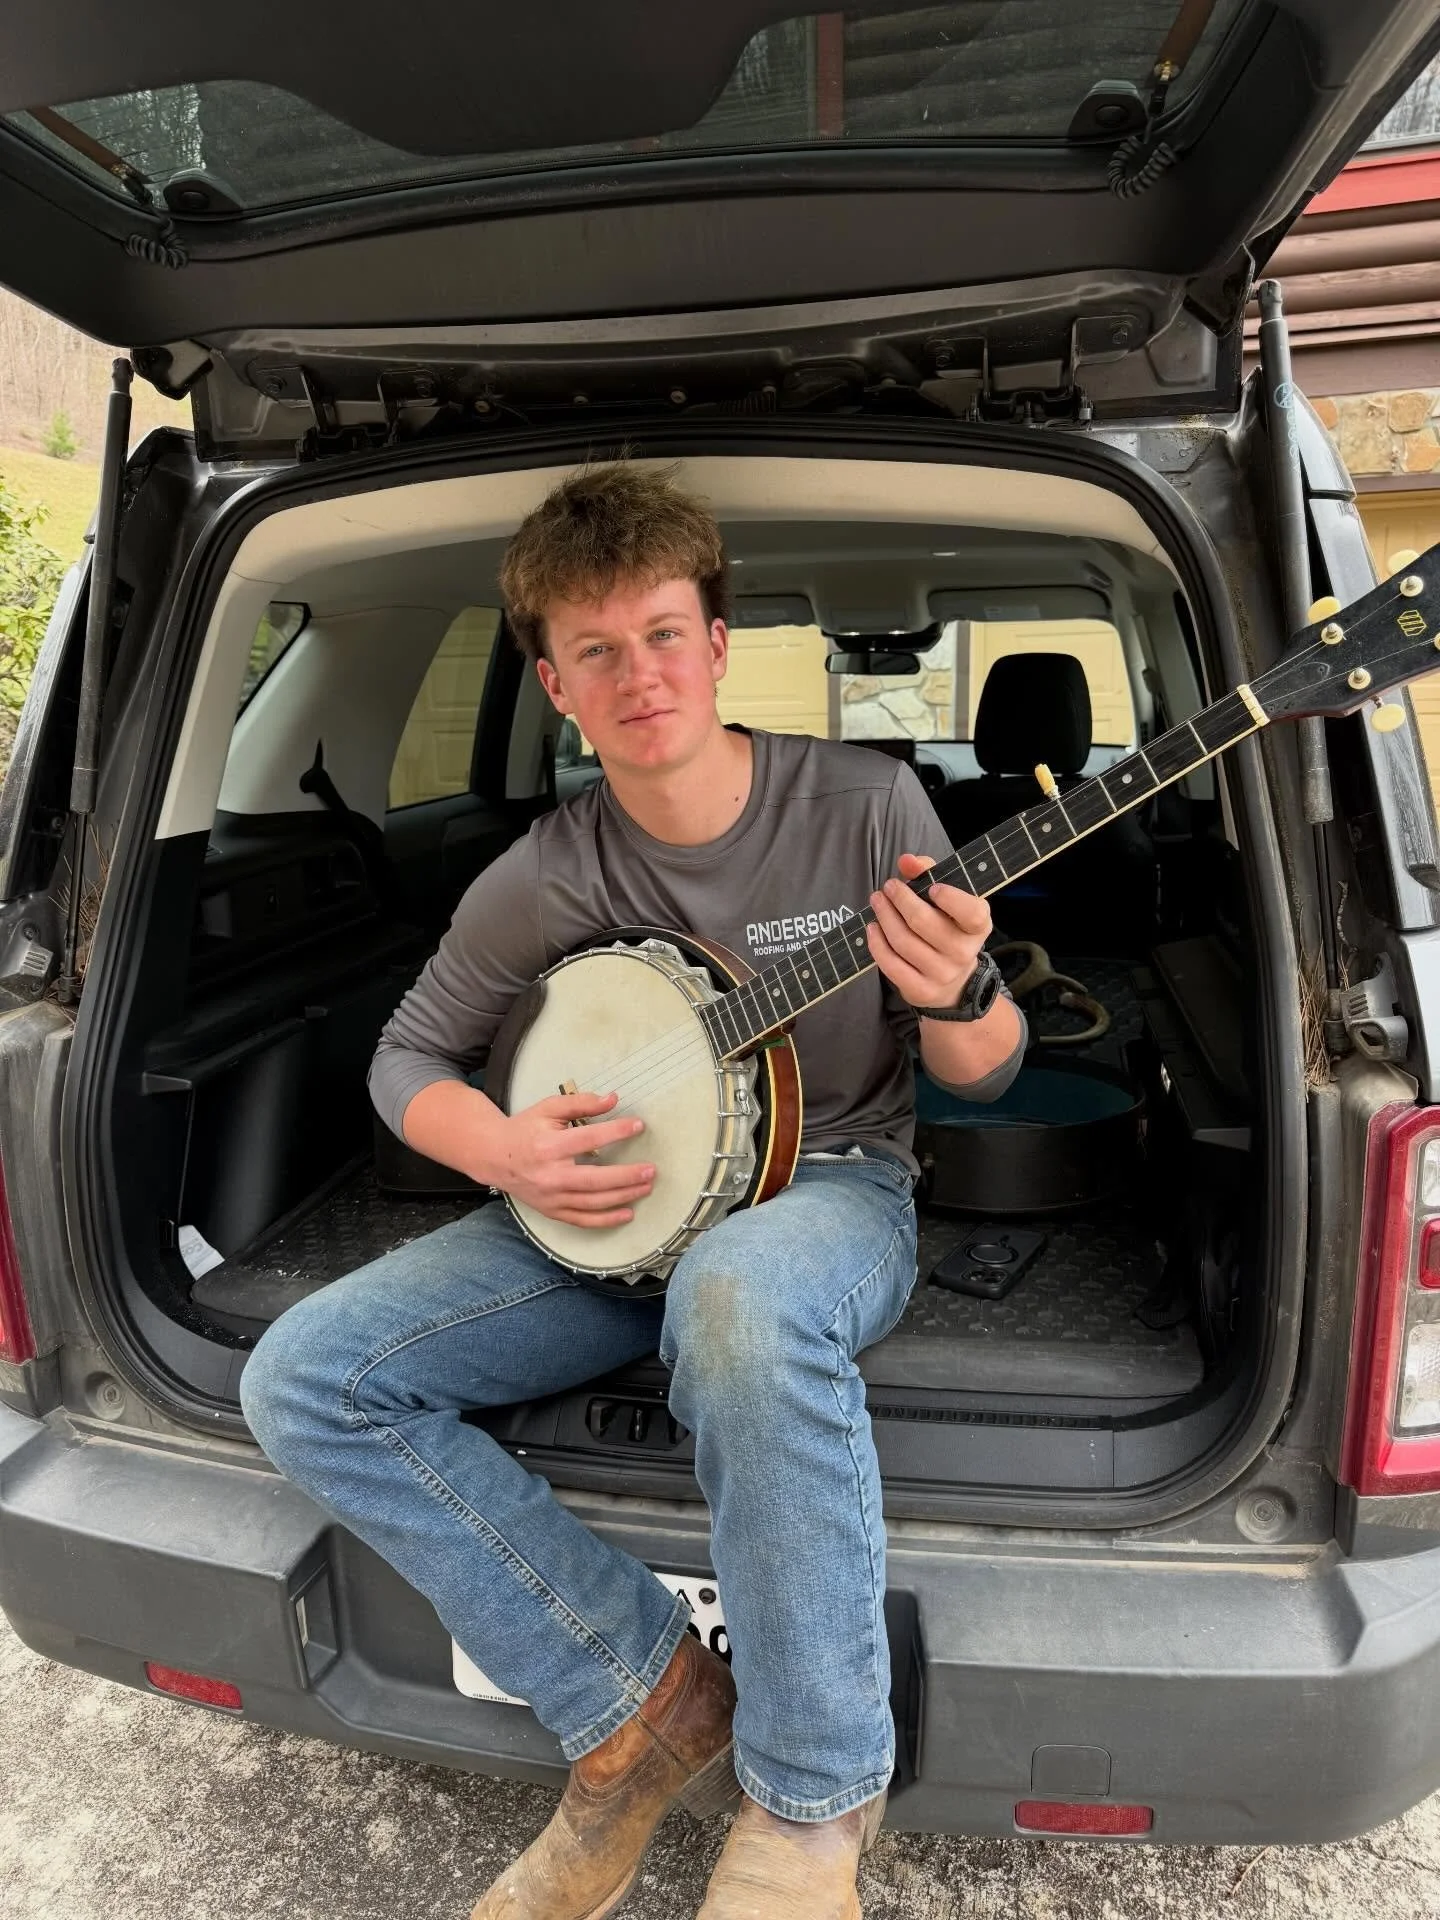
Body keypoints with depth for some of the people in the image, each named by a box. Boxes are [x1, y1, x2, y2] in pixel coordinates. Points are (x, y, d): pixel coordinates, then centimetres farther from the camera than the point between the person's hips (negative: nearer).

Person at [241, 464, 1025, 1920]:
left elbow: (983, 1077, -1)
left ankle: (809, 1802, -14)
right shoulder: (544, 883, -4)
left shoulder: (865, 804, -8)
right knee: (302, 1378, -13)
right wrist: (505, 1153, -15)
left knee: (739, 1293, -41)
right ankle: (649, 1704, -5)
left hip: (831, 1189, -3)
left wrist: (955, 1001, -27)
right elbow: (408, 1054, 7)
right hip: (614, 1204, 4)